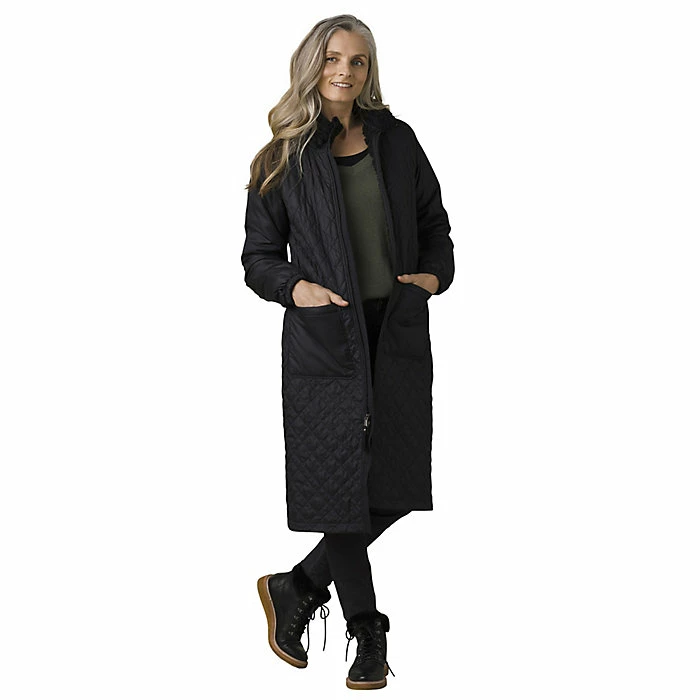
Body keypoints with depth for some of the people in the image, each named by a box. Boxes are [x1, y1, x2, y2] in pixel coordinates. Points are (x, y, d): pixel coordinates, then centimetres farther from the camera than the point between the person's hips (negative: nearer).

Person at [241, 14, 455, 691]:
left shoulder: (396, 141, 9)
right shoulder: (285, 158, 3)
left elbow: (434, 226, 17)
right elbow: (258, 256, 6)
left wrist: (434, 275, -2)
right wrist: (294, 287, -14)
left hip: (399, 332, 3)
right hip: (325, 337, -3)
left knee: (396, 486, 1)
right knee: (343, 484, -1)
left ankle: (295, 589, 21)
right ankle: (367, 635, 16)